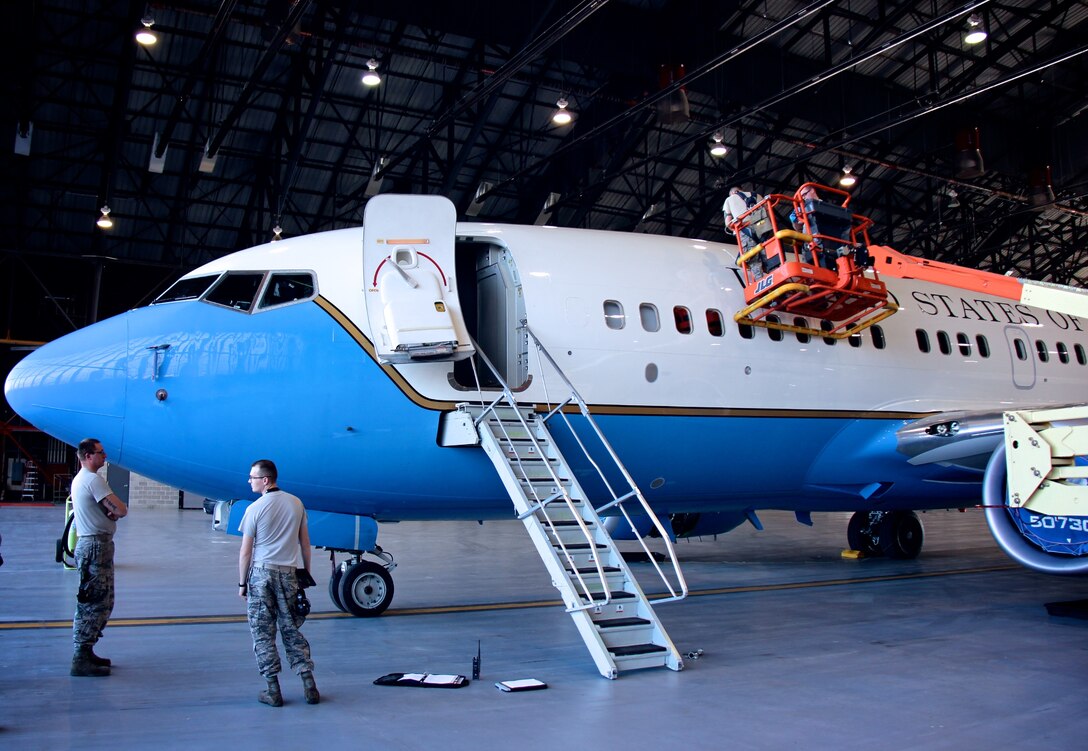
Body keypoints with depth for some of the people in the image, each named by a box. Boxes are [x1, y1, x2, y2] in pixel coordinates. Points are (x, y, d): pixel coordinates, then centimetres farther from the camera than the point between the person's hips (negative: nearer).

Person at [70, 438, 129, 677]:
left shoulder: (80, 479, 18)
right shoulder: (93, 480, -15)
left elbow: (108, 510, 18)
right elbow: (121, 510, -21)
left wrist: (110, 512, -4)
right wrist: (116, 510, 1)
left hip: (89, 545, 11)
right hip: (96, 546, -11)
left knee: (101, 603, 17)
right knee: (94, 603, -8)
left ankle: (85, 652, 23)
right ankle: (82, 659, -6)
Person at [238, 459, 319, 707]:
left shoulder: (255, 509, -9)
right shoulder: (296, 503, 4)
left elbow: (246, 551, -5)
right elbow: (305, 543, 9)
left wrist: (242, 583, 4)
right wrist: (307, 573, 18)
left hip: (261, 573, -4)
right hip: (288, 573, 4)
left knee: (263, 633, 5)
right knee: (292, 630, 11)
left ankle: (273, 690, 7)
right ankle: (309, 685, 8)